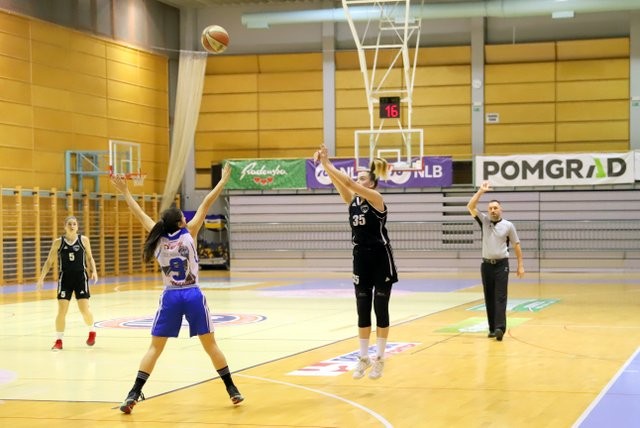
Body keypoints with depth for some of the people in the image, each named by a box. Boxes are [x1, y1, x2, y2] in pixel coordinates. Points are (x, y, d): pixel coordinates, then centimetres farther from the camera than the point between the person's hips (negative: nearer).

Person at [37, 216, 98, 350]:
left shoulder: (83, 240, -1)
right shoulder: (58, 242, -1)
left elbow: (90, 258, 10)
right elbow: (49, 261, 5)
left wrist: (93, 271, -6)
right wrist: (41, 278, -1)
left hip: (80, 276, 0)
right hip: (65, 277, 0)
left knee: (84, 308, -4)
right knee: (62, 310, -3)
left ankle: (92, 331, 25)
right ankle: (59, 340, 9)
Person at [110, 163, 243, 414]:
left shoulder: (158, 238, 1)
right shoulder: (189, 234, -4)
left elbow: (140, 214, 8)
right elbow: (206, 205, -2)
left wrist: (125, 192, 18)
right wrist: (223, 180, 2)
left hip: (170, 297, 1)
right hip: (193, 296, -1)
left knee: (155, 348, 4)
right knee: (210, 345, 9)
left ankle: (134, 395, -6)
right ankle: (232, 390, 12)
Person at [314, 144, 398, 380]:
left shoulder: (376, 199, -12)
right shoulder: (352, 200, 6)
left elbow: (349, 183, -23)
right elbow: (339, 183, -9)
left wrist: (327, 163, -23)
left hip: (380, 259, -6)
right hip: (361, 258, 6)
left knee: (380, 309, 2)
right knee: (362, 311, 8)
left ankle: (379, 358, 10)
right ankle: (363, 357, 15)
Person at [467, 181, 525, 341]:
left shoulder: (508, 225, -1)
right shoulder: (484, 221, 6)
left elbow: (516, 245, 5)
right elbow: (470, 207, -4)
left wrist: (520, 265, 2)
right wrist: (481, 191, -10)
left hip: (501, 265, -3)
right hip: (486, 265, 3)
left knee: (500, 297, -11)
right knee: (489, 298, 6)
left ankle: (500, 328, -20)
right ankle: (492, 328, 12)